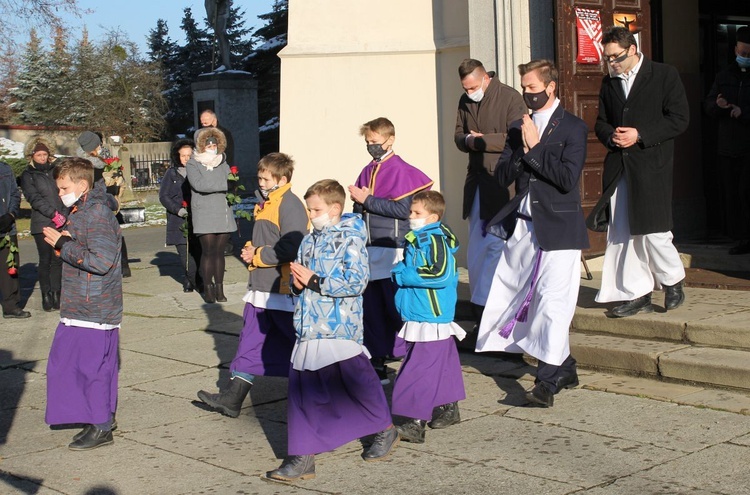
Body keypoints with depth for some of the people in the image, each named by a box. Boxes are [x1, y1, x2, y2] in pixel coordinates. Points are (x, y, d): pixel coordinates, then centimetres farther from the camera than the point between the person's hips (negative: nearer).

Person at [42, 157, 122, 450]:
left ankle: (101, 429, 6)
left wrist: (63, 244, -19)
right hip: (79, 307, 10)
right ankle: (103, 417, 26)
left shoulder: (97, 214, -17)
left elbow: (101, 260, -25)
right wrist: (62, 240, 5)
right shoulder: (80, 213, 14)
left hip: (94, 308, -10)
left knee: (92, 365, -3)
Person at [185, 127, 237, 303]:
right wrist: (224, 185, -12)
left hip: (224, 213, 4)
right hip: (204, 214, -4)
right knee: (208, 252, -4)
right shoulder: (193, 164, 1)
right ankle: (208, 289, 5)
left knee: (219, 252, 7)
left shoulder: (223, 162, 16)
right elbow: (199, 184, -14)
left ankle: (219, 288, 12)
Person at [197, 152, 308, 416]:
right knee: (250, 344, 9)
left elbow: (291, 249, -24)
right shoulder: (264, 204, 15)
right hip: (261, 290, 9)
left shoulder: (290, 206, -15)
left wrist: (257, 256, -15)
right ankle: (233, 397, 12)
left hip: (283, 290, -9)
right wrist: (250, 250, 7)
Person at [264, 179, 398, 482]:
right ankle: (302, 458, 7)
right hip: (309, 329, 7)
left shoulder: (350, 240, -7)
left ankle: (385, 430, 30)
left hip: (339, 330, -7)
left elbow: (356, 282, -18)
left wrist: (314, 280, -17)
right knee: (302, 390, 2)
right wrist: (297, 283, -1)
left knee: (357, 383, 4)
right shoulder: (309, 242, 14)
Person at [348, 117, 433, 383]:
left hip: (393, 250, -7)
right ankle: (377, 362, 17)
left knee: (395, 307, -5)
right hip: (369, 250, 7)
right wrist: (359, 203, -5)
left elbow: (402, 209, -17)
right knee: (372, 309, 9)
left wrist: (368, 200, -14)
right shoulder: (367, 171, 13)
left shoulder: (400, 170, -7)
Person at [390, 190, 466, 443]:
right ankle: (449, 408, 32)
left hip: (431, 319, -10)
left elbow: (442, 274, -25)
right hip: (419, 316, 10)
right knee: (443, 365, 20)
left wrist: (405, 275, -19)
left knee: (420, 370, -12)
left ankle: (415, 423, -12)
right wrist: (400, 272, 9)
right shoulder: (417, 240, 15)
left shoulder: (435, 240, -15)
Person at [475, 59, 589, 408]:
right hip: (523, 226, 7)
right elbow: (502, 176, 8)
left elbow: (568, 178, -15)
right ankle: (565, 368, 24)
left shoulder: (572, 128, -4)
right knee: (528, 298, 9)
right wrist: (523, 151, -9)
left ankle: (547, 382, -9)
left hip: (558, 227, -6)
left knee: (553, 302, -11)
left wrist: (535, 148, -12)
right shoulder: (518, 128, 15)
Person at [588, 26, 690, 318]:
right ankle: (638, 295, 11)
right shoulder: (608, 83, 16)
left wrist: (640, 134, -14)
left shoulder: (665, 76, -1)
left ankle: (673, 281, 18)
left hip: (651, 165, -5)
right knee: (622, 233, 3)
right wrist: (611, 136, -3)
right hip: (618, 169, 5)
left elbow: (679, 119, -6)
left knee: (653, 231, -7)